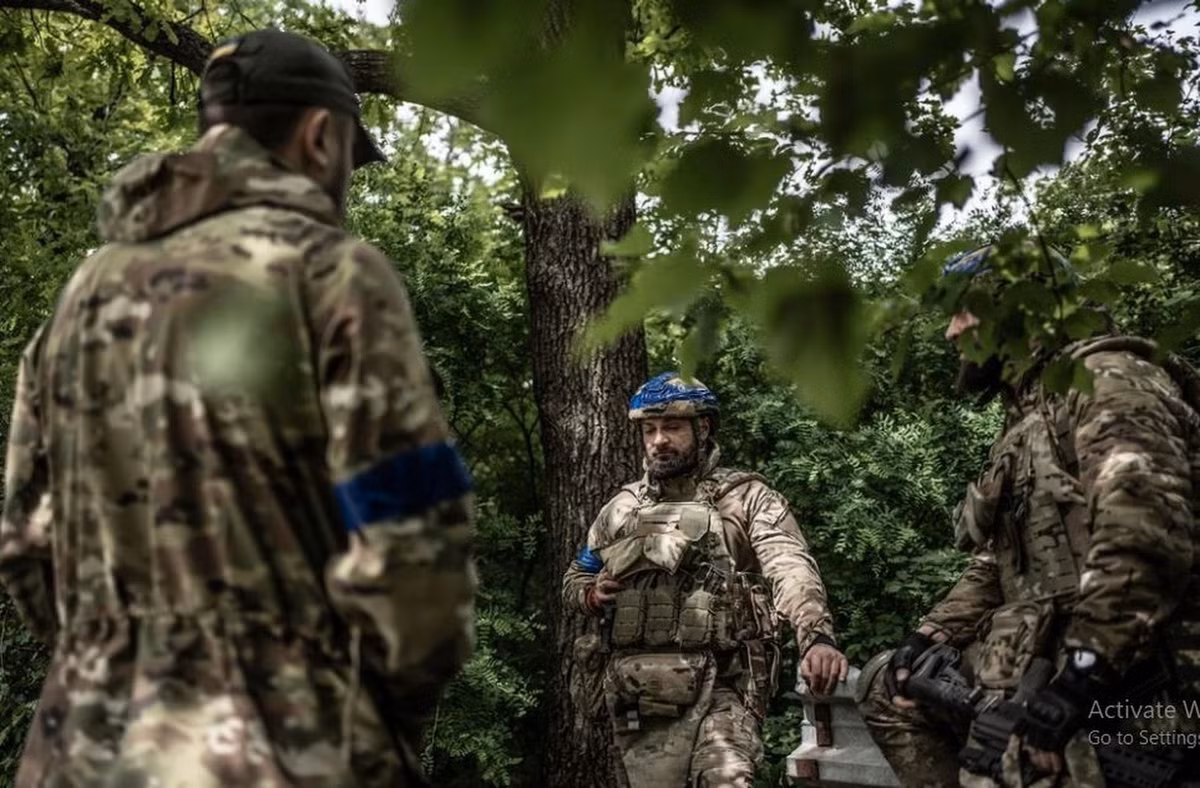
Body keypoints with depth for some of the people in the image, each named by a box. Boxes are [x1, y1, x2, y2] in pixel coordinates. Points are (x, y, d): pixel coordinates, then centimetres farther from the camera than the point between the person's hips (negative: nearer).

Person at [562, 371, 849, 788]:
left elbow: (791, 568, -14)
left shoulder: (746, 497, 3)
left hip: (721, 687, -4)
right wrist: (593, 594, 2)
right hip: (640, 693, 4)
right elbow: (574, 579, 28)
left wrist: (816, 637, -33)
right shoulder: (622, 506, 17)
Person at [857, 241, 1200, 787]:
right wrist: (928, 638, 9)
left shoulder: (1104, 379, -9)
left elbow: (1144, 537, -24)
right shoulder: (1027, 414, 22)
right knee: (886, 686, 16)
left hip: (1122, 679, -10)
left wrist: (1079, 679, -27)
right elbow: (996, 564, 23)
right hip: (1042, 655, 10)